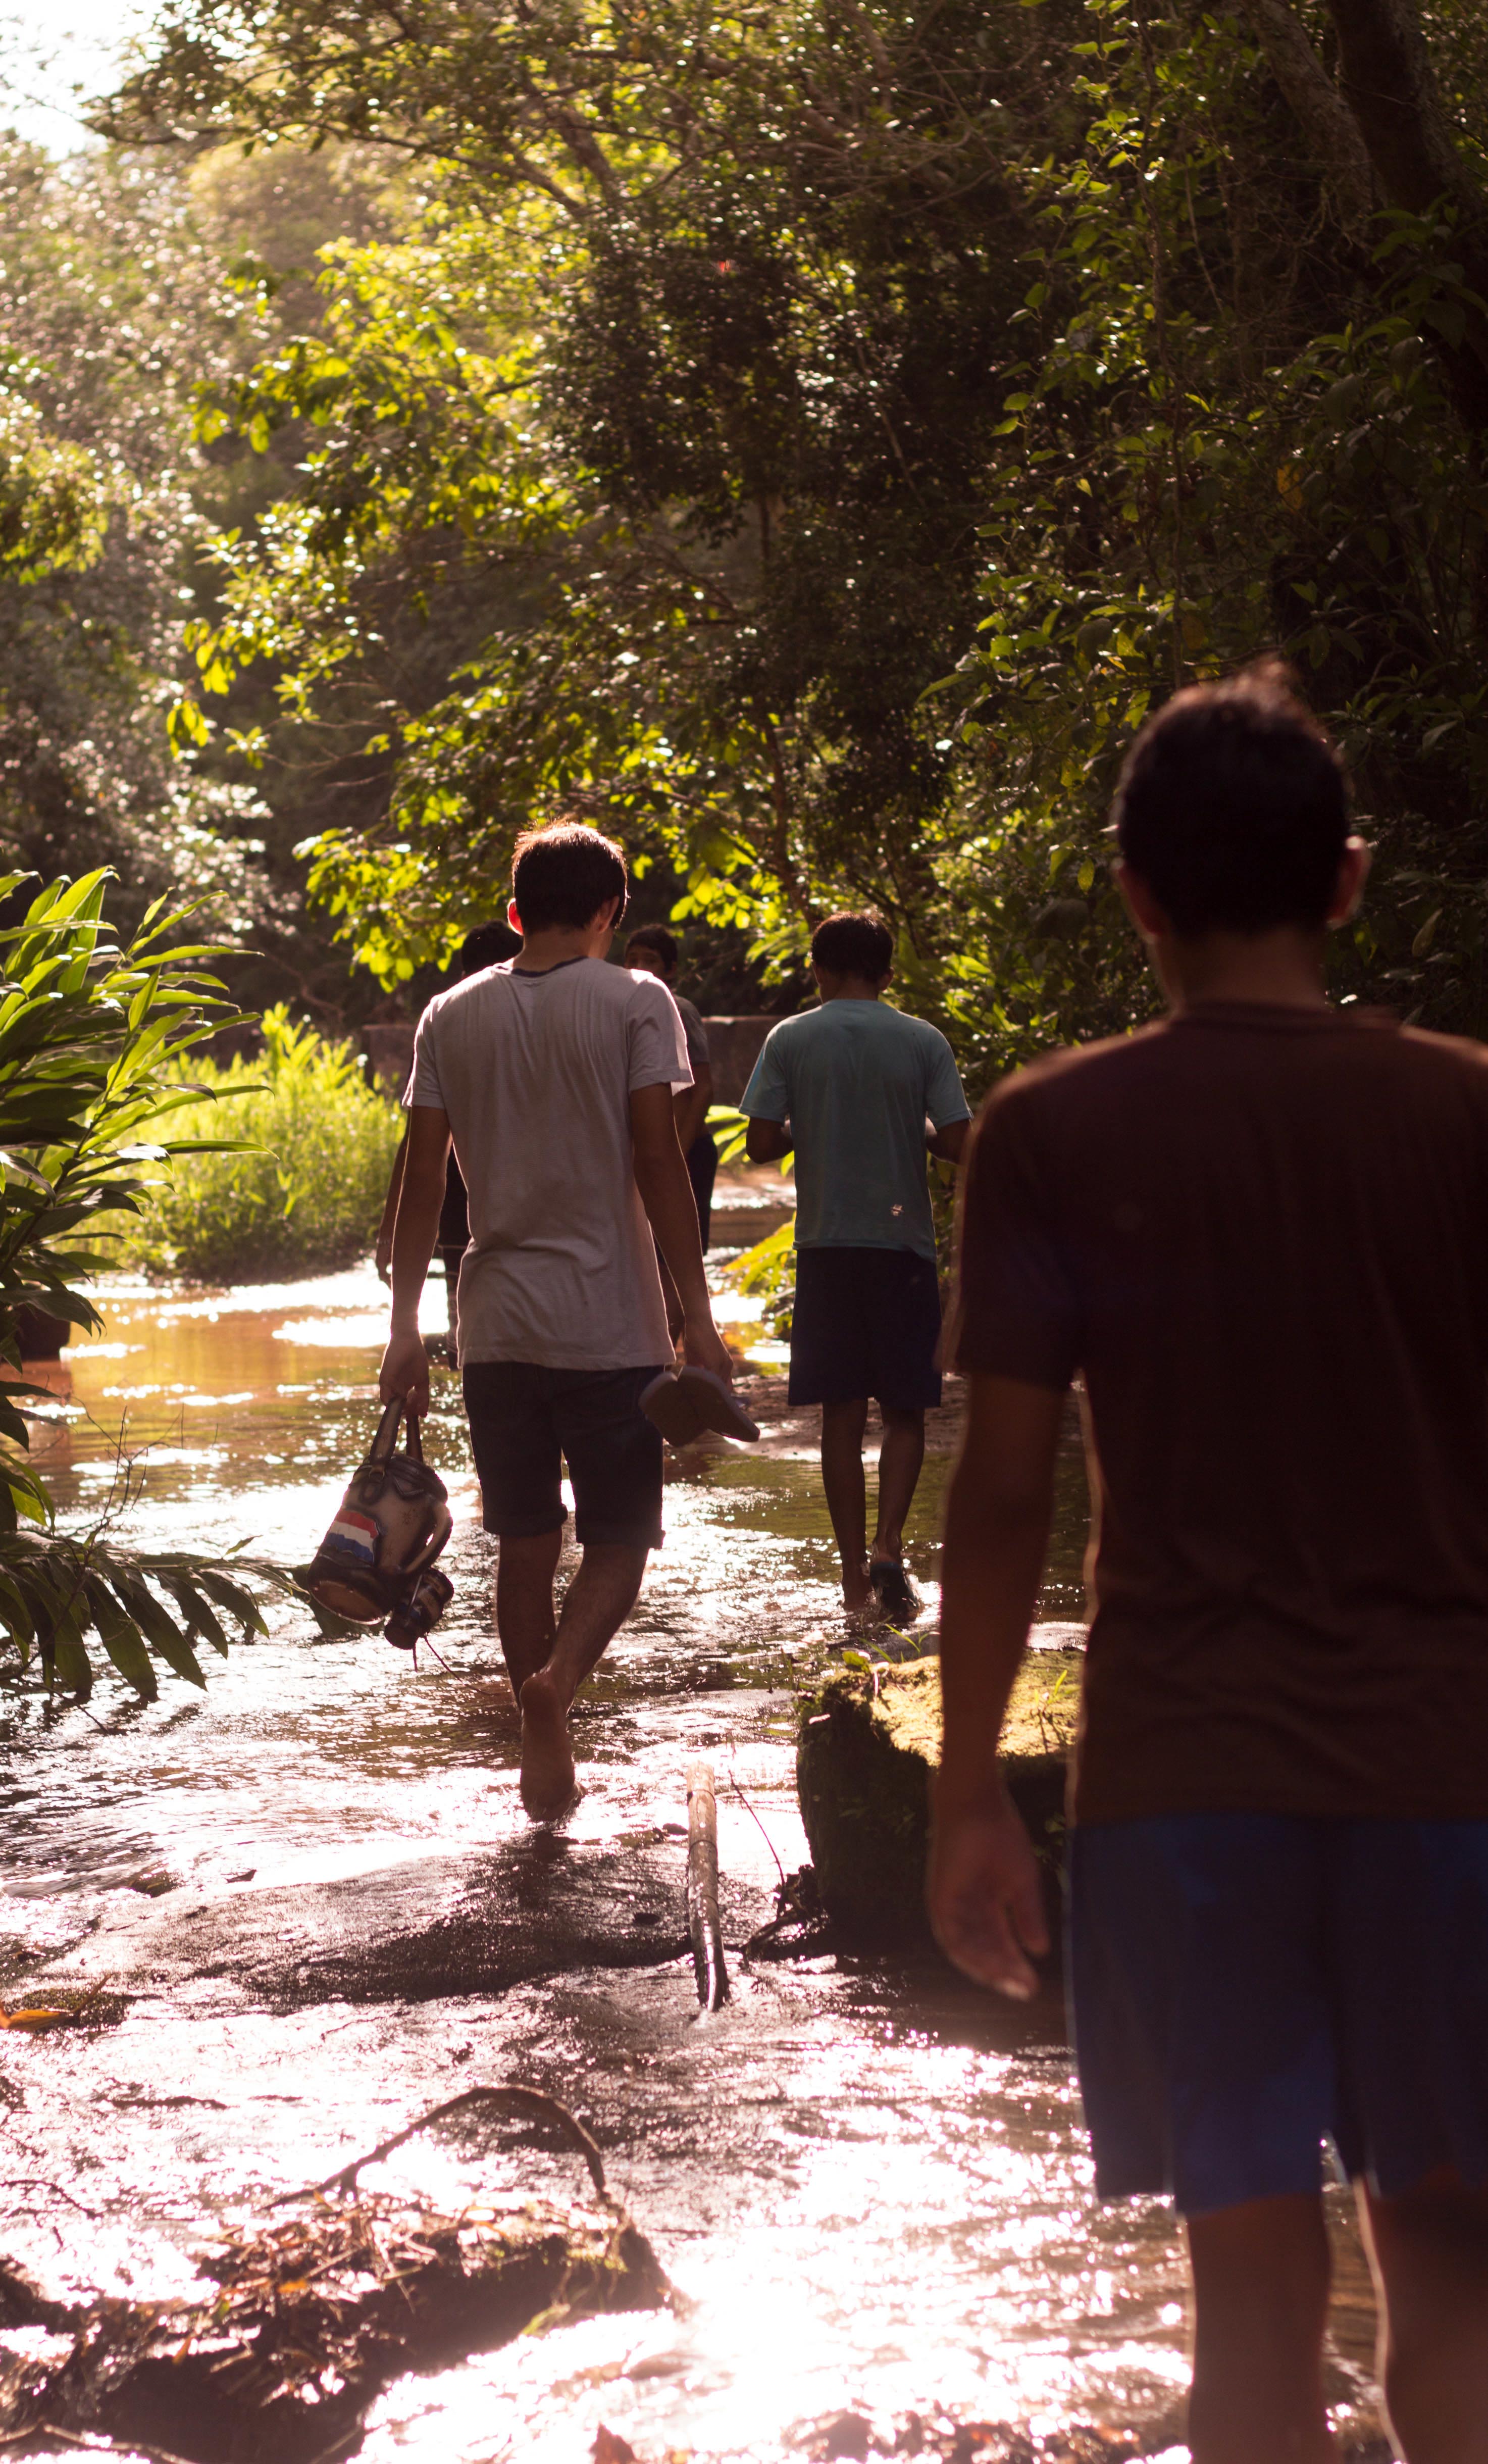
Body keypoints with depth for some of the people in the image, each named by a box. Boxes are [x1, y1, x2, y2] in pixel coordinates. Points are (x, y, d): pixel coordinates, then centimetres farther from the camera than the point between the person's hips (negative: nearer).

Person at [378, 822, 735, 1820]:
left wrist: (406, 1324, 7)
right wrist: (698, 1315, -7)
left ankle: (547, 1758, 15)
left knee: (526, 1544, 12)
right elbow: (658, 1163, -9)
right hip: (612, 1324, -3)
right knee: (621, 1538, 4)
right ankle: (560, 1675, -24)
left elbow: (423, 1177, 4)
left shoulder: (452, 1016, 7)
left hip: (497, 1325, 3)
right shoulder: (635, 1003, -3)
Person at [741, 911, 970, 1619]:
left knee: (842, 1415, 7)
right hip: (903, 1244, -1)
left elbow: (762, 1144, -5)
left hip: (826, 1247, 1)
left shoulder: (790, 1041, -1)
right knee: (904, 1410, 9)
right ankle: (888, 1547, -11)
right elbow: (958, 1144, -6)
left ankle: (855, 1575, 8)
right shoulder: (924, 1043, -2)